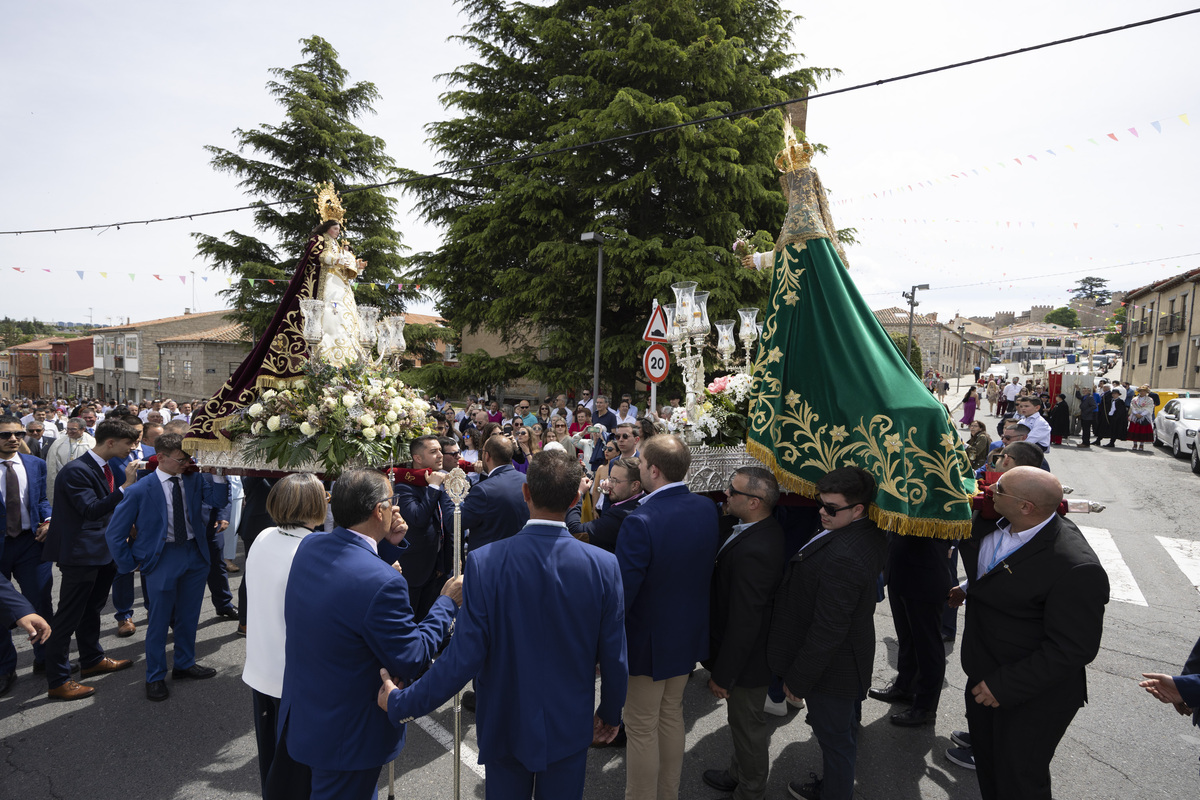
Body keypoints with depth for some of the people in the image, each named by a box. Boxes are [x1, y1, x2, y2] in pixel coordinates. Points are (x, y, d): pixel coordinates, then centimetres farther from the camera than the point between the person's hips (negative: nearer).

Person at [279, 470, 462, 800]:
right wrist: (447, 603, -12)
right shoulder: (383, 583, -34)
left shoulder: (308, 546, -9)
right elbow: (410, 661, -22)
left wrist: (387, 543, 0)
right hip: (347, 735, -7)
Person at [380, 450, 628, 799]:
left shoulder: (485, 562, -23)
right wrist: (610, 714, 9)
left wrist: (400, 703, -6)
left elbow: (464, 658, -21)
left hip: (504, 726, 0)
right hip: (570, 728, 1)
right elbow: (613, 657, -10)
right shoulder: (604, 566, -19)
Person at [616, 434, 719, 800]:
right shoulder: (706, 508, -9)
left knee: (642, 728, 12)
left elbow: (622, 591, -26)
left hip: (648, 640, -7)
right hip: (689, 633, 7)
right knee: (672, 714, 25)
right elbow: (705, 566, 3)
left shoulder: (640, 522, -30)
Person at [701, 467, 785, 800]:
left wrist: (722, 675, -18)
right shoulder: (768, 529, -5)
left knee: (748, 725, 16)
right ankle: (739, 773, 51)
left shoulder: (751, 552, -36)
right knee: (743, 720, 28)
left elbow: (743, 622, -30)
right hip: (758, 648, 9)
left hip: (747, 658, -9)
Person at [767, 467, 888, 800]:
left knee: (835, 739, 13)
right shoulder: (871, 533, -6)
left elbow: (827, 631, -30)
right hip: (855, 658, 10)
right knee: (845, 731, 29)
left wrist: (798, 679, -19)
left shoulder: (842, 558, -36)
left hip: (832, 669, -10)